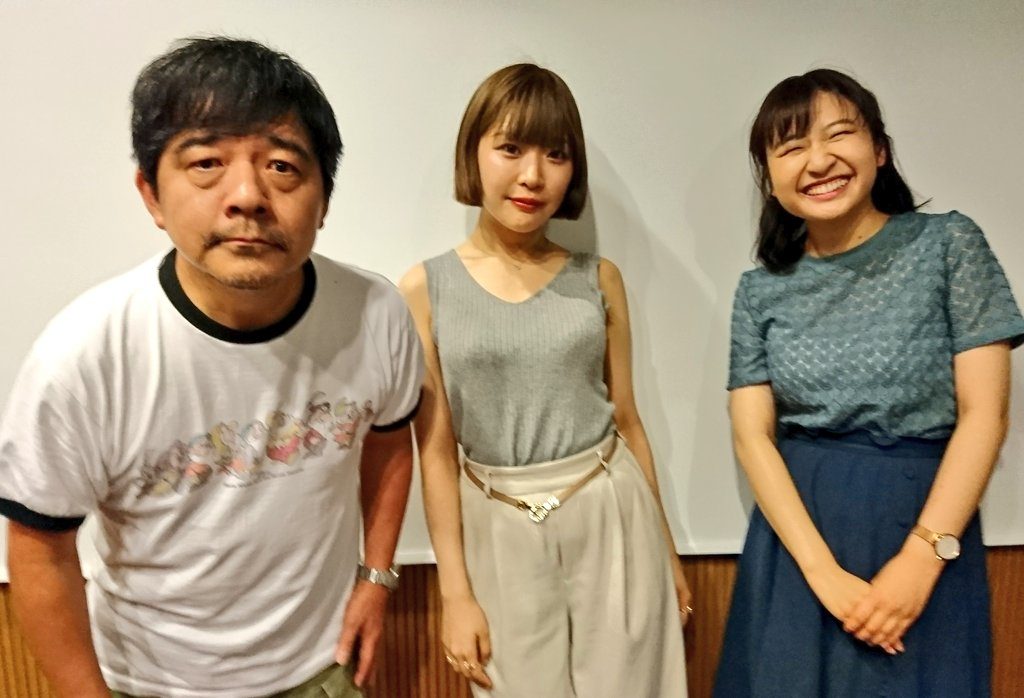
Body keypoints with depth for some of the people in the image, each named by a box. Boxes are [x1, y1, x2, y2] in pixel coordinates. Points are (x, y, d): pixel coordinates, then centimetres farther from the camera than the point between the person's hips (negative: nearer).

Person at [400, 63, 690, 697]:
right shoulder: (424, 289, -7)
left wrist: (666, 548, 11)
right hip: (501, 534, -1)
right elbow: (436, 450, -5)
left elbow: (627, 419, 5)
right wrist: (455, 592, -3)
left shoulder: (599, 279, -2)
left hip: (612, 519, 1)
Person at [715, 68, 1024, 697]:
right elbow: (752, 437, -4)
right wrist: (824, 570, -13)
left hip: (927, 529, -1)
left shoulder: (949, 244, -3)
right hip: (799, 531, 2)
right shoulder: (761, 290, 0)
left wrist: (923, 557, -13)